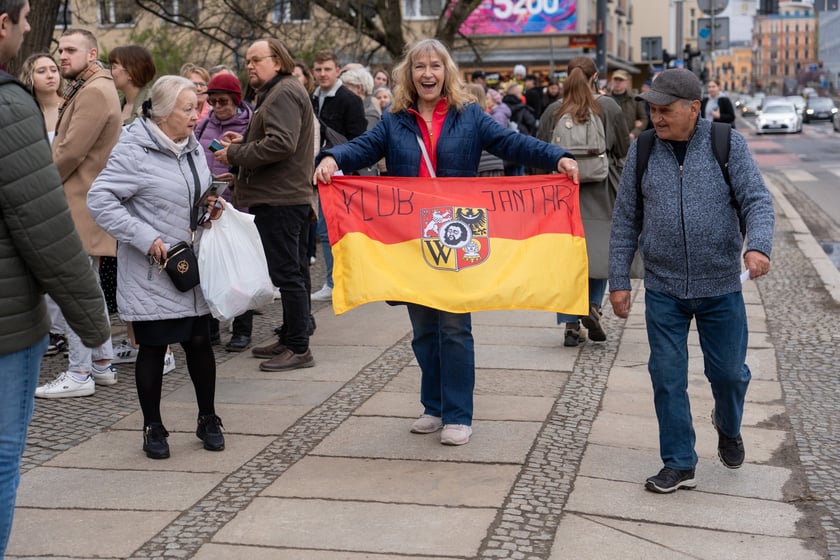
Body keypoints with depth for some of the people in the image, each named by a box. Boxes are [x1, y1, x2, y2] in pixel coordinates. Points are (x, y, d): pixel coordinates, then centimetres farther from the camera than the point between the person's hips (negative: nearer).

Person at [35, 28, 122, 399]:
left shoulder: (94, 92, -15)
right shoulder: (87, 89, 20)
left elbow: (70, 152, -20)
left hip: (80, 205, -11)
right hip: (85, 203, 11)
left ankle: (79, 374, -2)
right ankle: (102, 364, 24)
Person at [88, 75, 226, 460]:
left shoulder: (193, 148, 10)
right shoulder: (134, 151, -14)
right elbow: (99, 200, -19)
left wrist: (212, 205, 1)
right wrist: (146, 238, -22)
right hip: (151, 274, -6)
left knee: (199, 341, 10)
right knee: (153, 347, 4)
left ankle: (208, 419, 26)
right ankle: (152, 427, 19)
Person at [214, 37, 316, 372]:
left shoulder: (283, 94, -12)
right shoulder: (277, 92, 23)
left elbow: (280, 144, -24)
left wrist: (235, 154, -15)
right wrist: (245, 143, 13)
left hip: (279, 199, -11)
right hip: (293, 196, 11)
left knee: (287, 273, -9)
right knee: (295, 272, 14)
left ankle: (298, 348, -6)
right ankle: (290, 339, 23)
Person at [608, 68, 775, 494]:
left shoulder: (728, 144, -4)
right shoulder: (642, 150, 0)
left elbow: (757, 201, -9)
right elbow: (625, 220, 4)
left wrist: (758, 245, -30)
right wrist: (618, 280, 2)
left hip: (721, 288, -1)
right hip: (663, 289, 1)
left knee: (729, 372, 11)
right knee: (667, 377, 3)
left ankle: (728, 427, 44)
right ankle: (678, 464, 17)